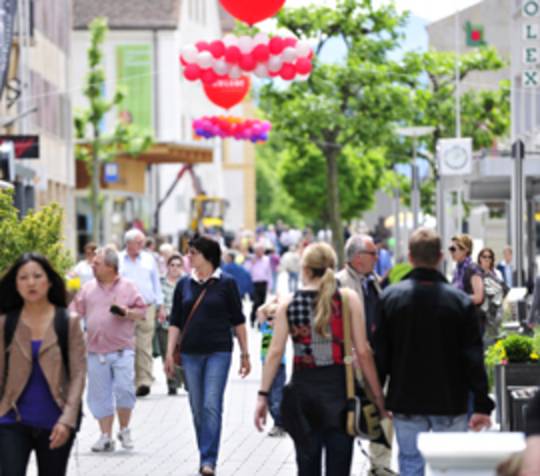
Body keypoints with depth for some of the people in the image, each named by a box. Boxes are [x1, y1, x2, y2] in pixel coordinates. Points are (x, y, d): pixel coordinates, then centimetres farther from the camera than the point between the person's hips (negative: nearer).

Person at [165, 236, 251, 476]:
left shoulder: (226, 283, -2)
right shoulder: (184, 284, 7)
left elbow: (238, 320, 1)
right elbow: (175, 321, 9)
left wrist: (244, 353, 1)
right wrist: (170, 353, 3)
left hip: (218, 352, -4)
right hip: (191, 353, 4)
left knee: (212, 406, -12)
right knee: (197, 408, 9)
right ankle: (206, 455, 20)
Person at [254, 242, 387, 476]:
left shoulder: (289, 304, 2)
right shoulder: (348, 298, -2)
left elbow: (275, 352, -4)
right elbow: (362, 351, -6)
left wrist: (263, 395, -2)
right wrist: (378, 396, -2)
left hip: (303, 389, 2)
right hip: (339, 388, -2)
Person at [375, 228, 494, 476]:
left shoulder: (389, 297, -4)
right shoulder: (459, 300, -8)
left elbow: (380, 353, -1)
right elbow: (474, 359, -7)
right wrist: (483, 405, -3)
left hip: (406, 403, 1)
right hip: (450, 402, -1)